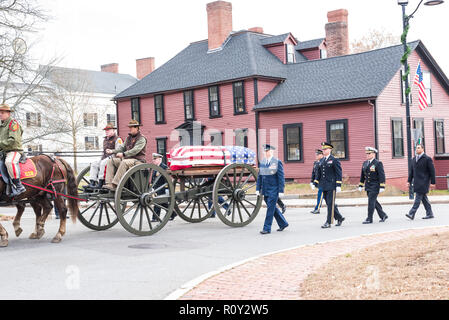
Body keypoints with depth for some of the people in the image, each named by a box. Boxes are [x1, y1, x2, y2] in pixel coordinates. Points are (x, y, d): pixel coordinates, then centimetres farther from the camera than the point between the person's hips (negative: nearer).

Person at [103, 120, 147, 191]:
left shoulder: (141, 139, -7)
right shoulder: (128, 138, 19)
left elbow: (135, 150, -20)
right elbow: (122, 147, 15)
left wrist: (123, 154, -31)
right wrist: (112, 151, -2)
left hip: (137, 160, -8)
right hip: (126, 159, 8)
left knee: (124, 162, -38)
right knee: (110, 161, -7)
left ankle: (115, 185, -41)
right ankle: (109, 183, -21)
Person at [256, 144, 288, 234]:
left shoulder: (277, 162, -8)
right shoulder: (262, 162, 10)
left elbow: (281, 177, -9)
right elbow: (259, 176, 13)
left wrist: (281, 191, -14)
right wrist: (258, 189, 8)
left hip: (273, 190, -6)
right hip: (265, 190, 6)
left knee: (270, 208, -7)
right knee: (272, 208, 13)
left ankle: (267, 228, -3)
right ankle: (283, 223, 28)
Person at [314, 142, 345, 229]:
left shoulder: (334, 160, -5)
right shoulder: (321, 161, 15)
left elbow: (339, 173, -9)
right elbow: (318, 173, 19)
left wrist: (338, 185, -14)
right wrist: (316, 184, 12)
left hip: (331, 186, -7)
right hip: (324, 186, 7)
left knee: (330, 204, -6)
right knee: (329, 204, 10)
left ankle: (329, 222, -3)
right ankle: (339, 218, 25)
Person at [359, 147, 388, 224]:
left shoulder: (378, 163, -10)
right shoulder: (365, 163, 12)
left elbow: (382, 175, -14)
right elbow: (362, 175, 18)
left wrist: (382, 187, -19)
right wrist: (360, 185, 15)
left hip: (375, 186, -7)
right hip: (368, 186, 7)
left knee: (371, 201, -9)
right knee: (374, 202, 12)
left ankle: (369, 219, -4)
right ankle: (383, 216, 25)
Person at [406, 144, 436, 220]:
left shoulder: (427, 159, -6)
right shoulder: (414, 159, 15)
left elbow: (432, 171, -6)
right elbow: (411, 170, 17)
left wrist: (432, 182, -9)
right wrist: (409, 181, 10)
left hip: (423, 182, -7)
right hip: (416, 182, 7)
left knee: (418, 197, -11)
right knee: (423, 198, 10)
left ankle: (411, 214, -17)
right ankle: (429, 214, 16)